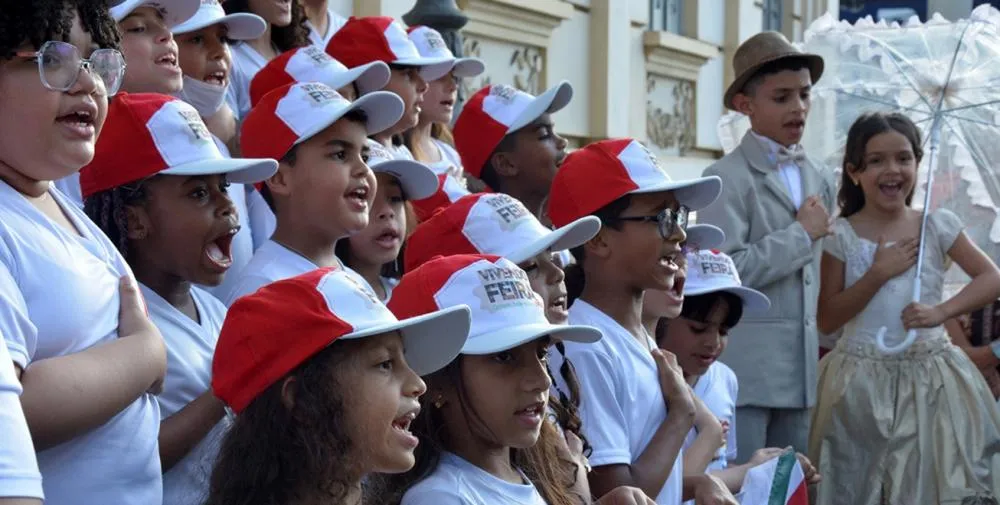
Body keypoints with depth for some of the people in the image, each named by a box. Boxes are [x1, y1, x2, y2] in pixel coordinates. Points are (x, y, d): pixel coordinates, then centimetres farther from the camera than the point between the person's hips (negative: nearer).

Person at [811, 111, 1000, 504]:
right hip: (862, 380, -1)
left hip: (929, 377, 1)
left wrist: (942, 311, -16)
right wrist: (879, 273, -14)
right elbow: (827, 320, -4)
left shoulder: (937, 225, 2)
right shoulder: (841, 236, -3)